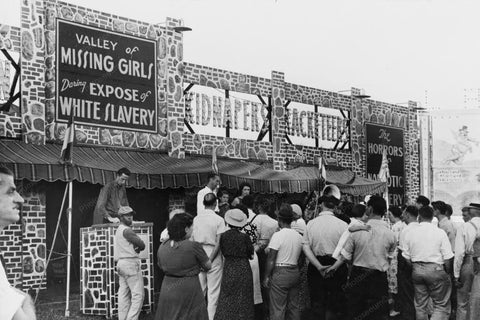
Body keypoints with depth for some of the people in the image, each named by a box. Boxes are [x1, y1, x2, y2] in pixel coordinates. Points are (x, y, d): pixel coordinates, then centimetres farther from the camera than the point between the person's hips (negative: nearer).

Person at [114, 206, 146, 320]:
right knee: (138, 294, -10)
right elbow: (142, 245, -9)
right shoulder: (127, 230, -10)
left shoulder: (118, 230, 20)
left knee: (123, 294, 8)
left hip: (120, 263, 10)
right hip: (130, 263, -10)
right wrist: (137, 248, 9)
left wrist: (134, 248, 2)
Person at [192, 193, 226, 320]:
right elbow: (219, 243, -12)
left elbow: (191, 240, 1)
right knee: (213, 291, 4)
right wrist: (210, 259, -9)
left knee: (199, 290, 12)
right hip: (213, 255, -3)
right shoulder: (219, 220, -7)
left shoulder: (196, 218, 2)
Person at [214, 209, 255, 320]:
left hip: (228, 270, 2)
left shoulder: (223, 236, -4)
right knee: (242, 300, 7)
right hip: (243, 269, -2)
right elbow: (251, 256, -4)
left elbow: (223, 253, 3)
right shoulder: (244, 237, -11)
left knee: (227, 300, 11)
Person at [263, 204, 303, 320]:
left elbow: (271, 260, -13)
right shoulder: (299, 236, 6)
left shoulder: (278, 235, -12)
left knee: (278, 309, -1)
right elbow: (300, 257, 10)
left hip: (280, 273, -6)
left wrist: (266, 277, -7)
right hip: (295, 273, 6)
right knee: (294, 306, 14)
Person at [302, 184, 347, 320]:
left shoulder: (311, 223, -3)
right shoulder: (342, 225, -9)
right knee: (335, 302, 10)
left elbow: (306, 248, -10)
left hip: (316, 266, 2)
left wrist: (319, 266, -12)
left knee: (317, 302, 12)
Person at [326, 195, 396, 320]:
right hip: (379, 278, 0)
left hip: (357, 277, 0)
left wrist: (334, 266, 8)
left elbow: (345, 255, -5)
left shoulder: (357, 231, -11)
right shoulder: (390, 234, -9)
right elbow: (389, 258, 2)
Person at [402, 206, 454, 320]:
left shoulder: (410, 233, 1)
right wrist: (447, 273, 7)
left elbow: (406, 257, 4)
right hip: (435, 269, -4)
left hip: (417, 270, 4)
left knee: (420, 305, 15)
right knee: (442, 306, 5)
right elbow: (447, 258, -8)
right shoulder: (440, 233, -8)